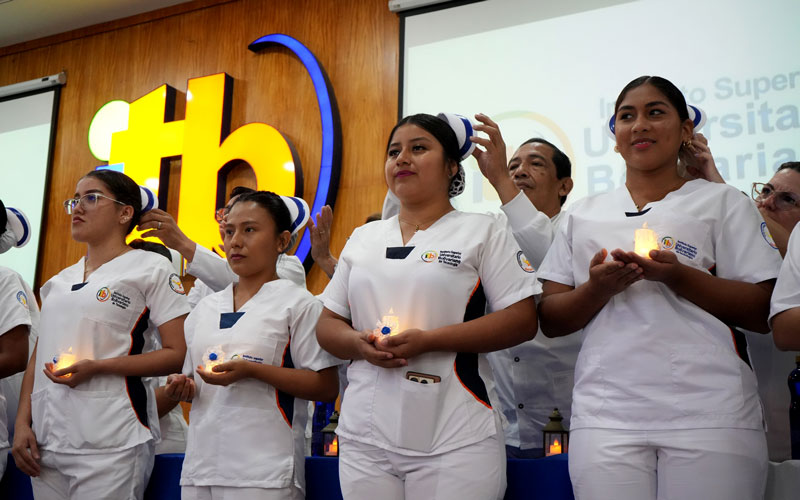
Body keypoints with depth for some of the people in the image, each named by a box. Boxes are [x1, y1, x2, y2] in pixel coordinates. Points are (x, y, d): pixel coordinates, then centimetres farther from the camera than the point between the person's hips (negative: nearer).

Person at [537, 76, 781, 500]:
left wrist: (678, 276, -14)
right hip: (605, 414, 2)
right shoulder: (582, 215, 14)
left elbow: (764, 314, -1)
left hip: (708, 413, -1)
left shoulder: (723, 202, 7)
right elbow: (550, 321, 9)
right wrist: (598, 288, -10)